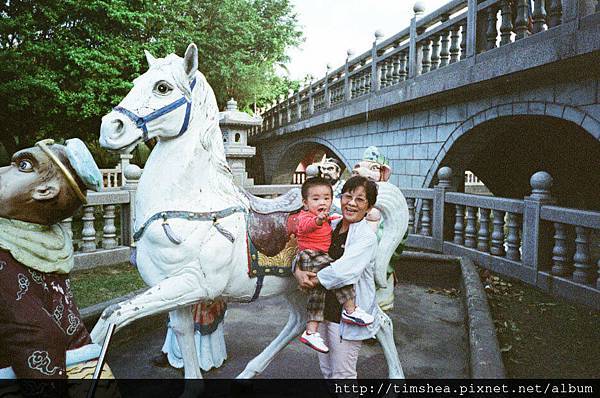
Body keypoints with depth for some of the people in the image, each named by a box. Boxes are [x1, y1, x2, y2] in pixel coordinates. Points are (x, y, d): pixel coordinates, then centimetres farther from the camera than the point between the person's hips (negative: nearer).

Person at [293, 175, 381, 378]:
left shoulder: (367, 237, -17)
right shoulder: (330, 227, 4)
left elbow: (342, 272, -28)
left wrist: (313, 280, -15)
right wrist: (298, 272, -14)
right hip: (323, 310, 7)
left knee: (342, 374, 8)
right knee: (326, 370, 23)